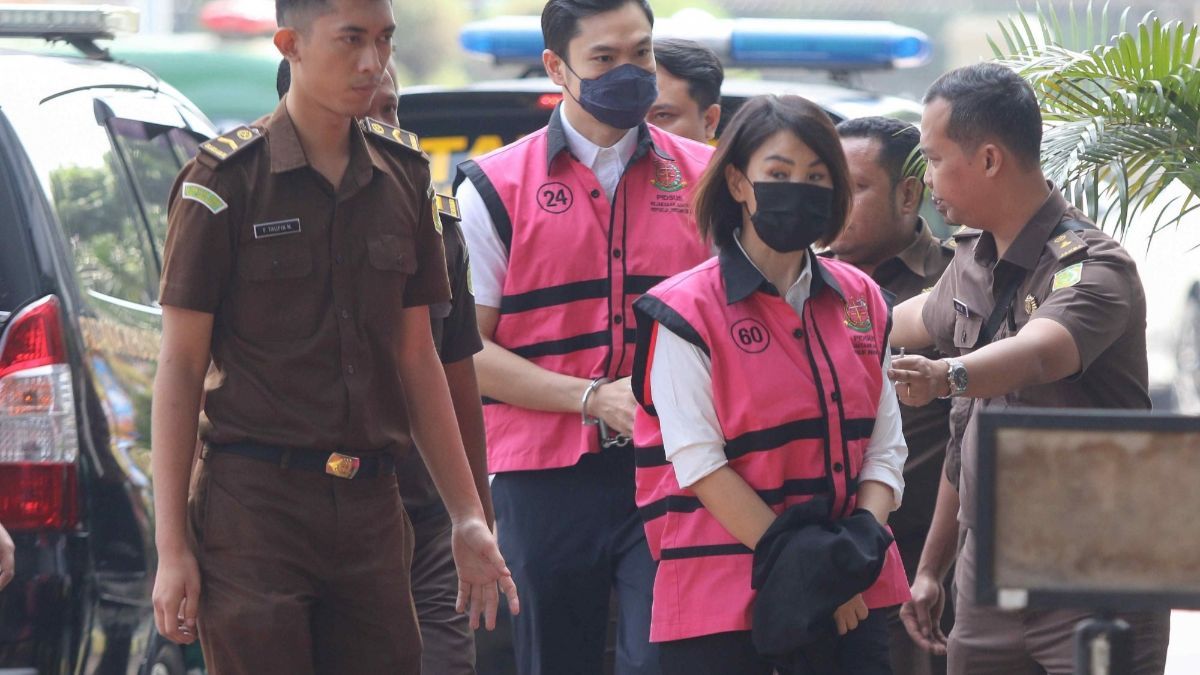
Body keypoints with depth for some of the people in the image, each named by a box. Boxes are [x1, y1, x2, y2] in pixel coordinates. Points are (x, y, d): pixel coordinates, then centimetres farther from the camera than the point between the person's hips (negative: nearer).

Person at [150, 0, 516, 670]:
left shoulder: (404, 174, 11)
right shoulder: (225, 179, -4)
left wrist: (468, 516, 16)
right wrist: (172, 547, -9)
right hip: (254, 506, -5)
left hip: (371, 508, 5)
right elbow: (181, 368, -4)